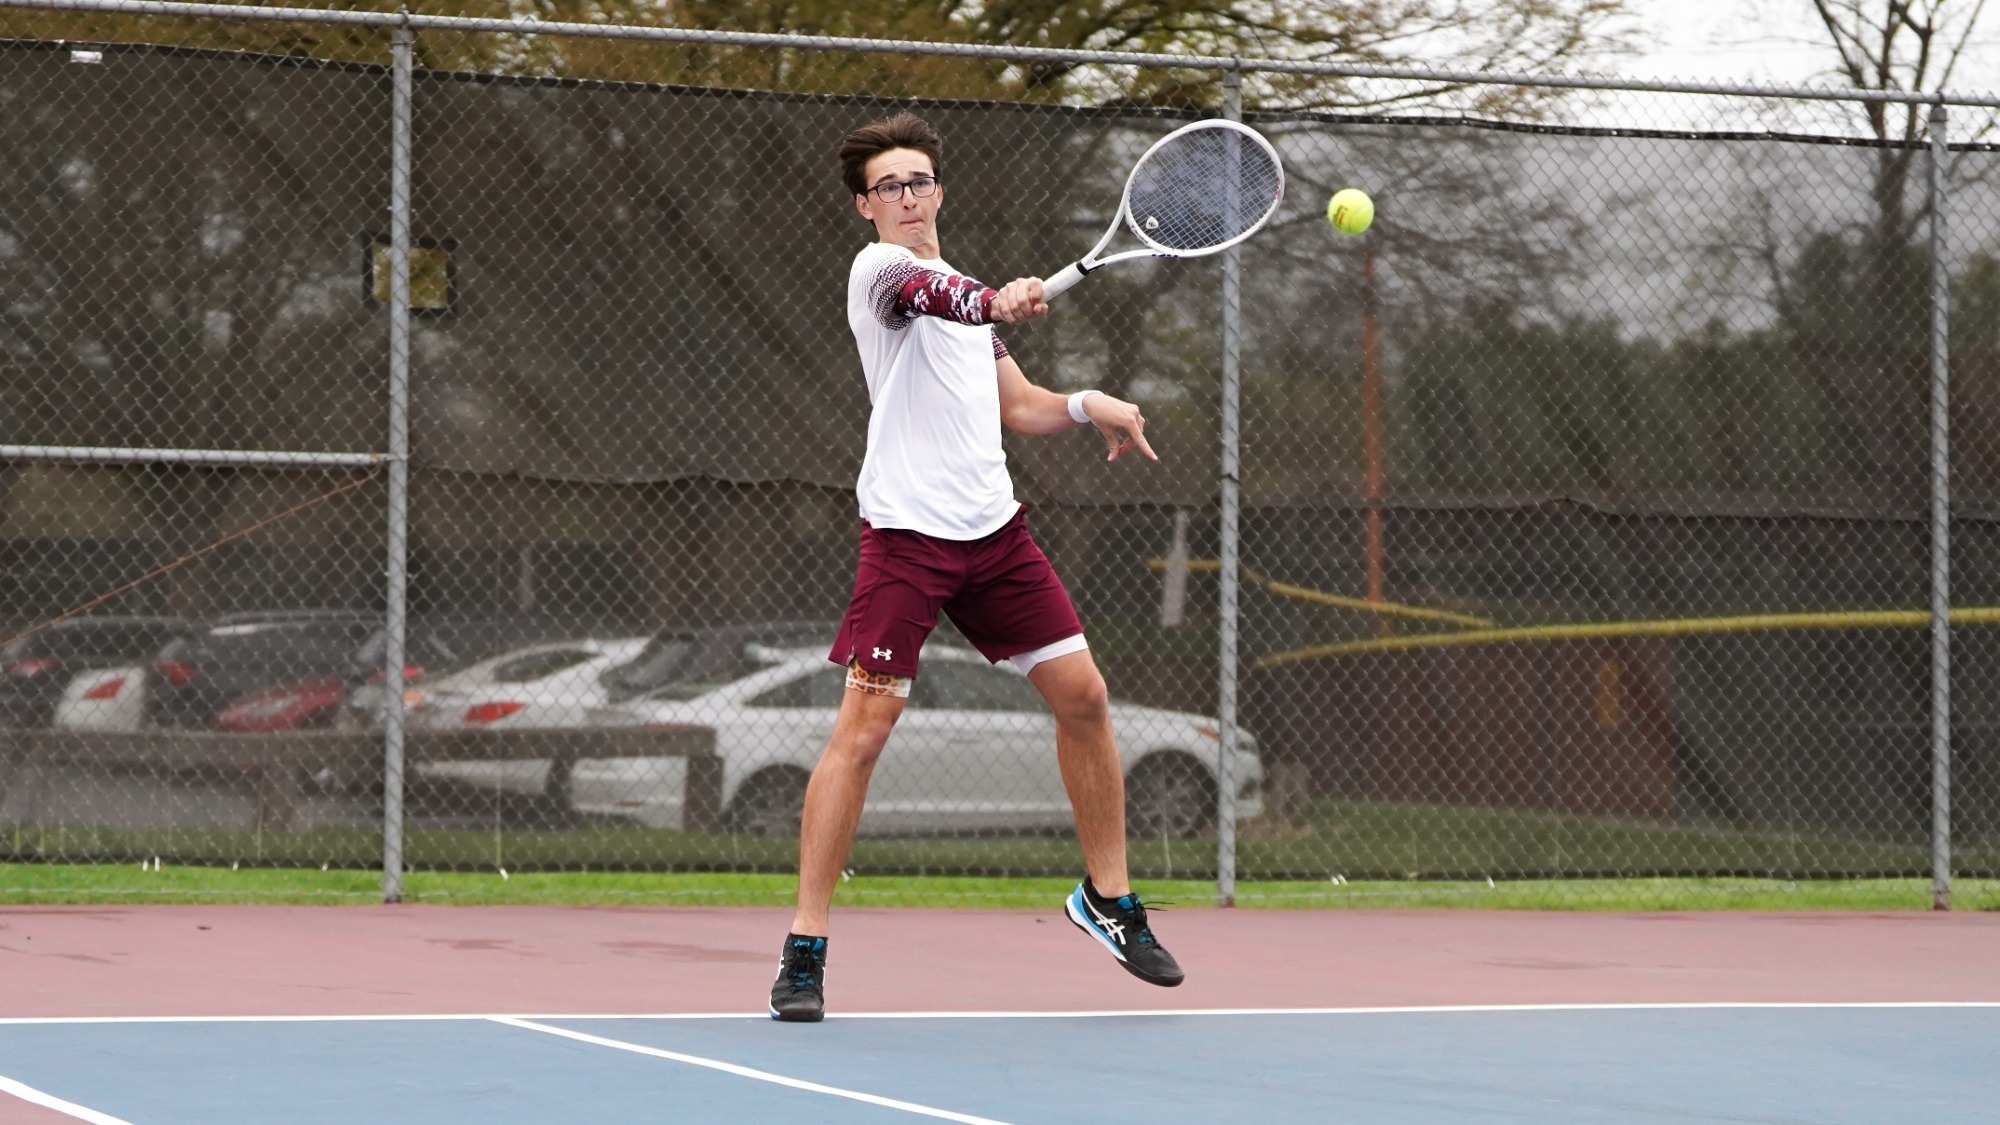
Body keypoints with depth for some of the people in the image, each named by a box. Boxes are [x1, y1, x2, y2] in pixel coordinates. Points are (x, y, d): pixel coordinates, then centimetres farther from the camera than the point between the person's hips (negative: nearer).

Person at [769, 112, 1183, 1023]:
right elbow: (933, 295, -28)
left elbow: (1018, 407, 26)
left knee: (1082, 695, 5)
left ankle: (1107, 897, 23)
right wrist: (999, 303, -49)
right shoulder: (881, 268, -4)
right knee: (863, 730, -11)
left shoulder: (967, 293, 21)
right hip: (908, 532, -7)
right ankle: (804, 951, -8)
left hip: (995, 528, 7)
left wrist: (1087, 406, 6)